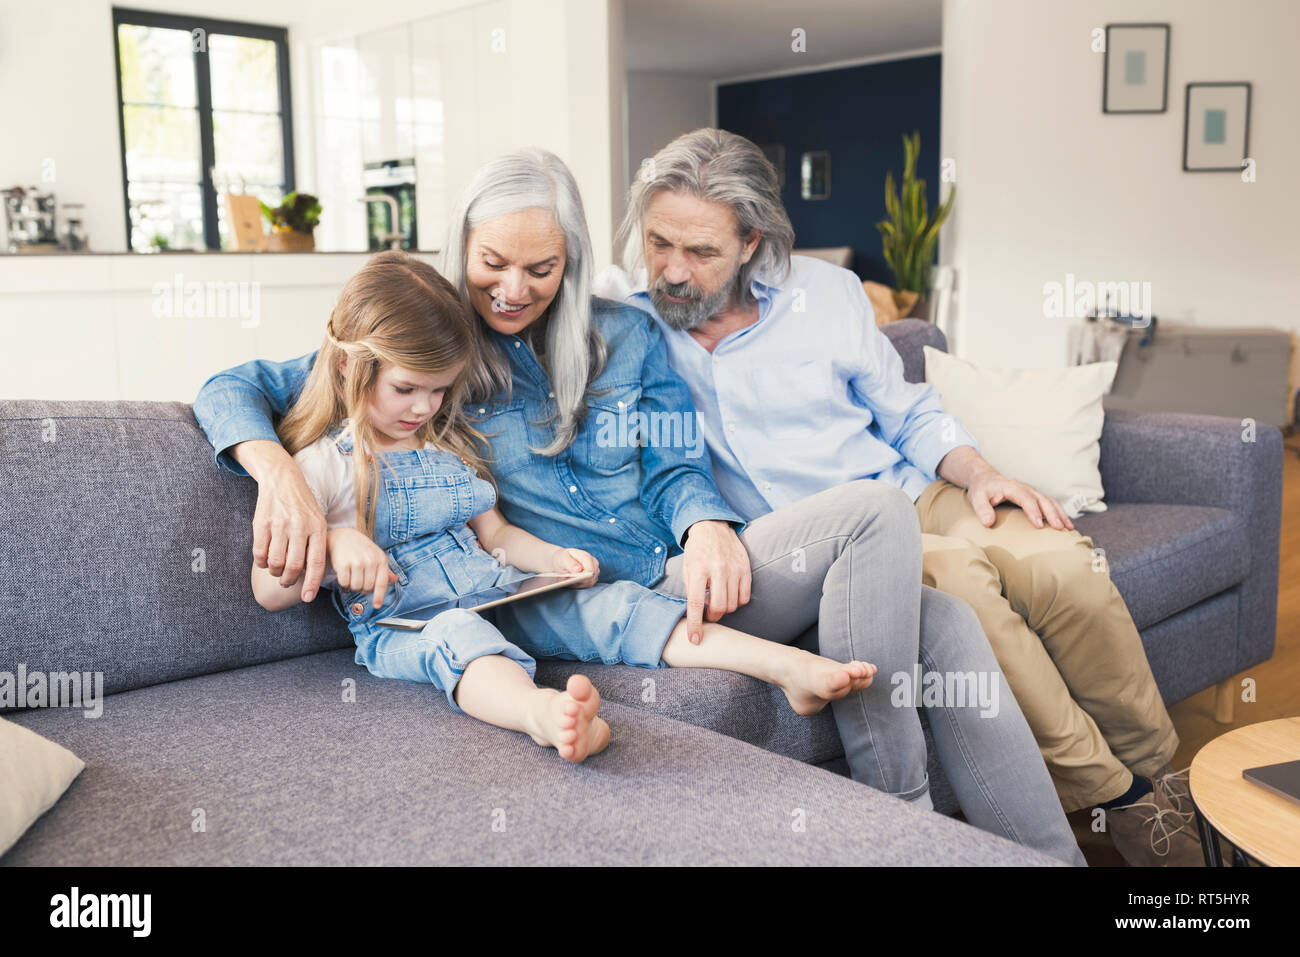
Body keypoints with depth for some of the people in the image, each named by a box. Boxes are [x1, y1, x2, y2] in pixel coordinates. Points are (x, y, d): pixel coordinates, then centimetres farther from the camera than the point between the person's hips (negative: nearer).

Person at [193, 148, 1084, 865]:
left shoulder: (630, 335, 16)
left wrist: (709, 527, -13)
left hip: (683, 575, 5)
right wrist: (280, 474, -20)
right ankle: (901, 819, -14)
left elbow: (675, 468, 11)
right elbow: (232, 389, 3)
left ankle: (1050, 853, -5)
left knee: (940, 620, -16)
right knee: (878, 511, -22)